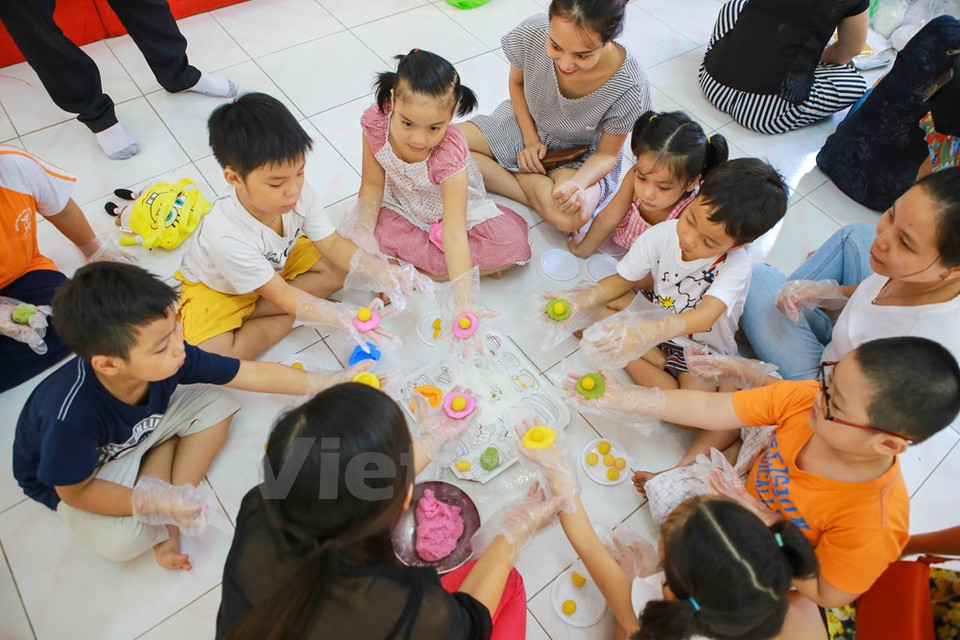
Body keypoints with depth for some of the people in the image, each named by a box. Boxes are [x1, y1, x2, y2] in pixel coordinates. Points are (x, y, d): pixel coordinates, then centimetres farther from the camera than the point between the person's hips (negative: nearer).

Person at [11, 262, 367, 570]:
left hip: (142, 430, 5)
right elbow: (76, 491, -24)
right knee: (121, 542, -29)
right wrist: (158, 506, -32)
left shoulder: (169, 359, -30)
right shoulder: (70, 414, -42)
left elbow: (254, 374, -20)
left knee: (215, 404, -12)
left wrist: (328, 382, -19)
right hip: (71, 476, -5)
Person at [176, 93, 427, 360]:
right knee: (211, 354, -29)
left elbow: (332, 243, -16)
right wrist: (345, 319, -40)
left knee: (341, 269, -12)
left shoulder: (299, 193, -28)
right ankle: (297, 318, -11)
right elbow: (280, 294, -31)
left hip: (276, 263, 5)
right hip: (216, 288, -5)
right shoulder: (226, 236, -41)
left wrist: (378, 270, -34)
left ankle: (248, 313, -10)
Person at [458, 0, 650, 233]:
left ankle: (509, 172, -8)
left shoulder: (630, 88, -31)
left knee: (570, 217, -37)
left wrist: (579, 183, -37)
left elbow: (607, 153, -16)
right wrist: (530, 140, -12)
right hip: (526, 126, 3)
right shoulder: (530, 34, -25)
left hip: (581, 156, -2)